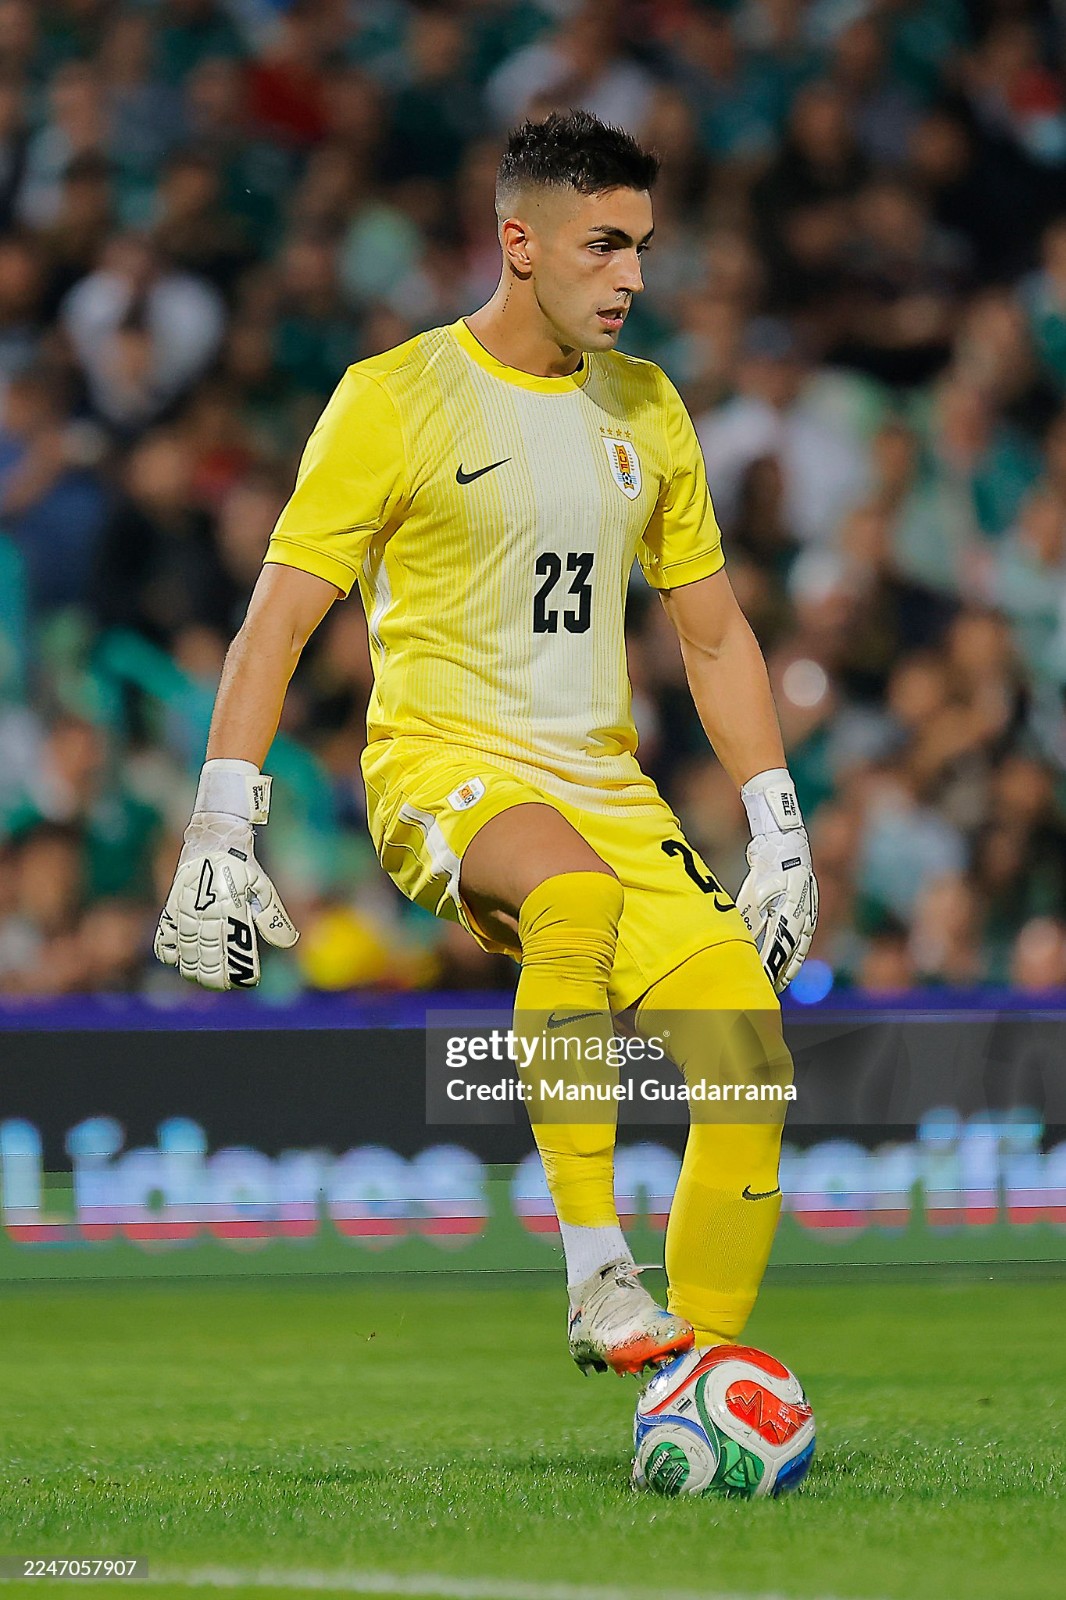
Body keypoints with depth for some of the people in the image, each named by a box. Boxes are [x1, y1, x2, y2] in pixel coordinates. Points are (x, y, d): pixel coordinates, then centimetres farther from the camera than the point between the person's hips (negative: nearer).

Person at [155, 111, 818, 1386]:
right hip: (443, 758, -6)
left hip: (605, 783, 6)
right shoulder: (395, 399, -4)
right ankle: (597, 1284, -39)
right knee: (577, 892, -39)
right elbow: (277, 620, -6)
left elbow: (714, 634, 21)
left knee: (754, 1060, -11)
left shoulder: (646, 411, 13)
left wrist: (778, 835, 14)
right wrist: (219, 837, -14)